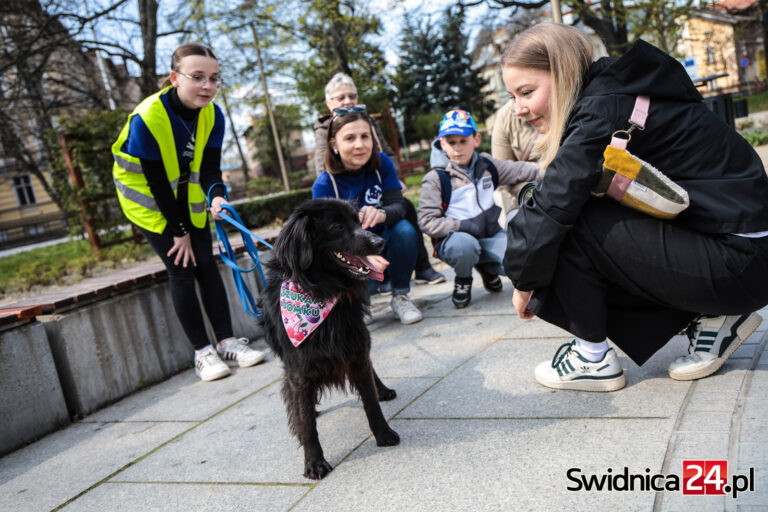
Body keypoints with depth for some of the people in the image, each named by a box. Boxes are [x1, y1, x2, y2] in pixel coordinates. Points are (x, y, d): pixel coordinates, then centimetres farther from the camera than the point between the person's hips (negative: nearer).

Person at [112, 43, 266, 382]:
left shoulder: (212, 115, -14)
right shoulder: (147, 118, -30)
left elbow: (209, 168, -14)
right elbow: (156, 182, -24)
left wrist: (217, 196, -37)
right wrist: (180, 231, -19)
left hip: (186, 195, 5)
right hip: (148, 198, -4)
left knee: (205, 264, 0)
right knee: (181, 268, -8)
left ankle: (227, 341, 8)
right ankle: (202, 351, 1)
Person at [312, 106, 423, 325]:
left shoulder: (382, 163, -9)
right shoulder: (324, 185, -19)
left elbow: (398, 205, -17)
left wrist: (381, 214, -44)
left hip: (384, 244, 2)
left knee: (405, 229, -30)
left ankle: (400, 297, -10)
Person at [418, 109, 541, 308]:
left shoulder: (486, 165, 8)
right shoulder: (435, 178, -8)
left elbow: (520, 170, 15)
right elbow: (427, 221, -15)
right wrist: (465, 226, -22)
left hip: (490, 235, 4)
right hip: (454, 238, -4)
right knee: (464, 244, -40)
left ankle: (486, 267, 14)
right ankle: (463, 279, -4)